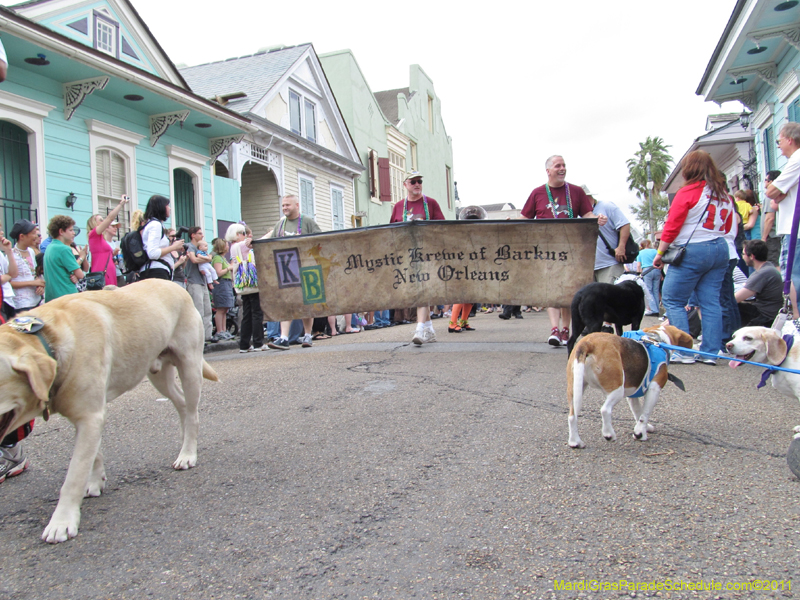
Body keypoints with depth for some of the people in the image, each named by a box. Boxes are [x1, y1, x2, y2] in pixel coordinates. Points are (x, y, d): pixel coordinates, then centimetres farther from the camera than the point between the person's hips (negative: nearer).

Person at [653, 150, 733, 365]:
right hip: (721, 250, 7)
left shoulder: (688, 192, -10)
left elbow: (671, 227, -11)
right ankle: (710, 352, 8)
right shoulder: (724, 194, 11)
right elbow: (727, 227, 19)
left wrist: (660, 253, -4)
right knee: (711, 302, 8)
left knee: (673, 300, 1)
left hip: (692, 251, -7)